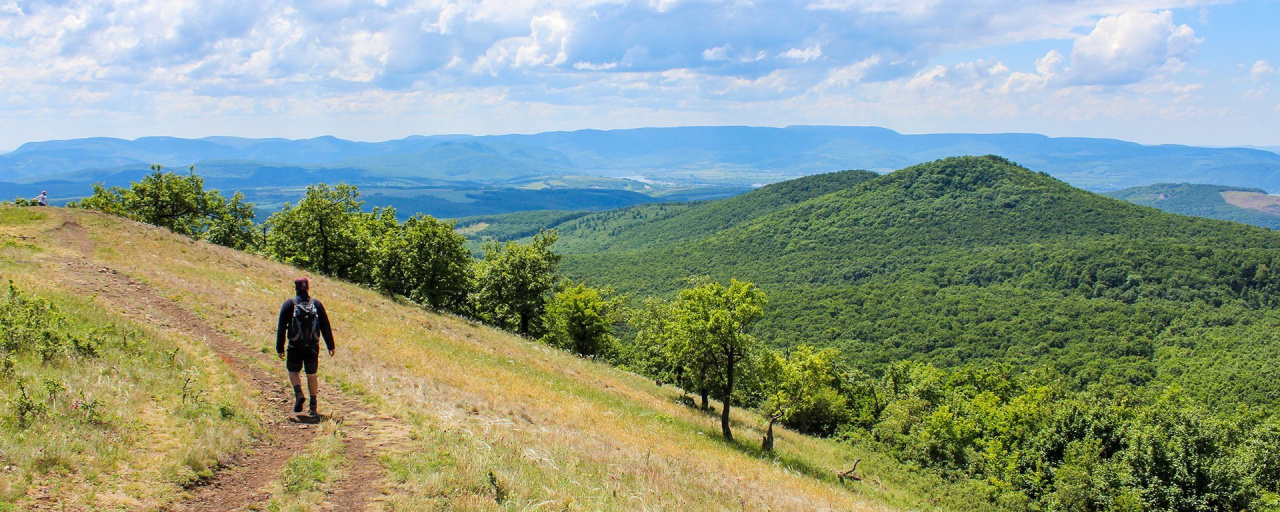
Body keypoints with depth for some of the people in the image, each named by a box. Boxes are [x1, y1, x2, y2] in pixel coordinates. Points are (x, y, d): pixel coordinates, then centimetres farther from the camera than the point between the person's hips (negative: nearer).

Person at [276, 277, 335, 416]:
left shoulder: (289, 304, -1)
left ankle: (298, 393, -13)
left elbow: (281, 327, -3)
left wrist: (280, 348, 1)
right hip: (313, 347, 2)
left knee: (293, 371, 13)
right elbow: (326, 327, 5)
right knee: (311, 375, 12)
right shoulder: (316, 304, 5)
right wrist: (330, 346, 9)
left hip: (295, 346, -2)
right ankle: (313, 406, 12)